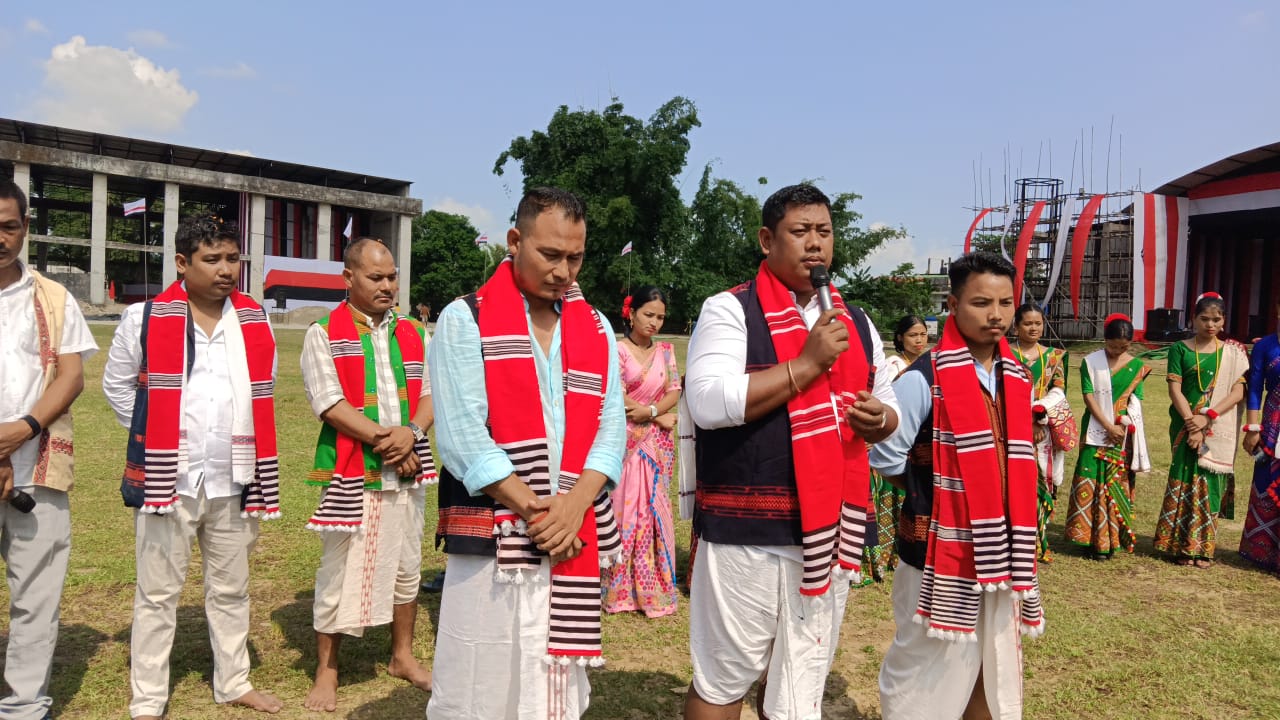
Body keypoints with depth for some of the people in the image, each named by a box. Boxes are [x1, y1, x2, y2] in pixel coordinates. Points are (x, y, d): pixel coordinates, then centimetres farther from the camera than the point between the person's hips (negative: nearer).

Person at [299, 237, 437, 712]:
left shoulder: (414, 334, 9)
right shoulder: (324, 334, -4)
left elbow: (430, 393, 6)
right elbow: (328, 403, -13)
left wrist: (410, 433, -13)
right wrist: (382, 441, -17)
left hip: (406, 469, 5)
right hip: (350, 472, -4)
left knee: (406, 566, 14)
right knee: (339, 572, 3)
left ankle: (402, 656, 30)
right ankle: (326, 670, 18)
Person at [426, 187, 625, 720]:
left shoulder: (596, 328, 11)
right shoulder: (465, 319, -3)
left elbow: (612, 425, 4)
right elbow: (462, 435, -11)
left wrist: (573, 506, -12)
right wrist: (534, 513, -14)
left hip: (578, 541, 4)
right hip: (493, 539, -4)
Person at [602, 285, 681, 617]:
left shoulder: (665, 350, 9)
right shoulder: (616, 350, -5)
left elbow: (674, 392, 3)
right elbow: (618, 397, -11)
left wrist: (650, 410, -15)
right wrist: (660, 417, -8)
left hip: (657, 444, 4)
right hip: (625, 441, -4)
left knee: (655, 508, 5)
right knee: (624, 508, -1)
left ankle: (654, 588, 14)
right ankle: (621, 588, 10)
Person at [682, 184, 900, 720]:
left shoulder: (856, 324, 13)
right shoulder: (730, 310, -5)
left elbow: (886, 410, 22)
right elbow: (707, 403, -20)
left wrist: (879, 419, -3)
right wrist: (808, 364, -18)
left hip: (830, 529, 6)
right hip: (746, 530, -5)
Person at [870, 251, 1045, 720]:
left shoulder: (1017, 377, 6)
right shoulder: (924, 379, -16)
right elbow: (883, 457, -14)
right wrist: (930, 491, -1)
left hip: (1001, 553, 7)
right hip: (941, 554, -6)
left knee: (997, 671, 18)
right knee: (928, 675, 6)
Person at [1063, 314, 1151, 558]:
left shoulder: (1136, 367, 6)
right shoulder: (1090, 362, 1)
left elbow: (1136, 400, 1)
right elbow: (1089, 397, -5)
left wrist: (1125, 424, -15)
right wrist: (1108, 426, -13)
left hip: (1123, 435, 1)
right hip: (1096, 431, -1)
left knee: (1117, 484, 3)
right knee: (1090, 483, -4)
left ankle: (1112, 537, 11)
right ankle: (1090, 537, 5)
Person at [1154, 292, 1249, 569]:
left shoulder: (1232, 353, 6)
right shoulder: (1180, 349, 2)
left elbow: (1238, 392, -3)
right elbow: (1175, 389, -5)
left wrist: (1207, 418, -15)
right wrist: (1191, 424, -15)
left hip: (1219, 430, 1)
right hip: (1186, 426, -1)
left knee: (1209, 486, 4)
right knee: (1184, 482, -2)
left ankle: (1203, 548, 12)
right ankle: (1181, 546, 6)